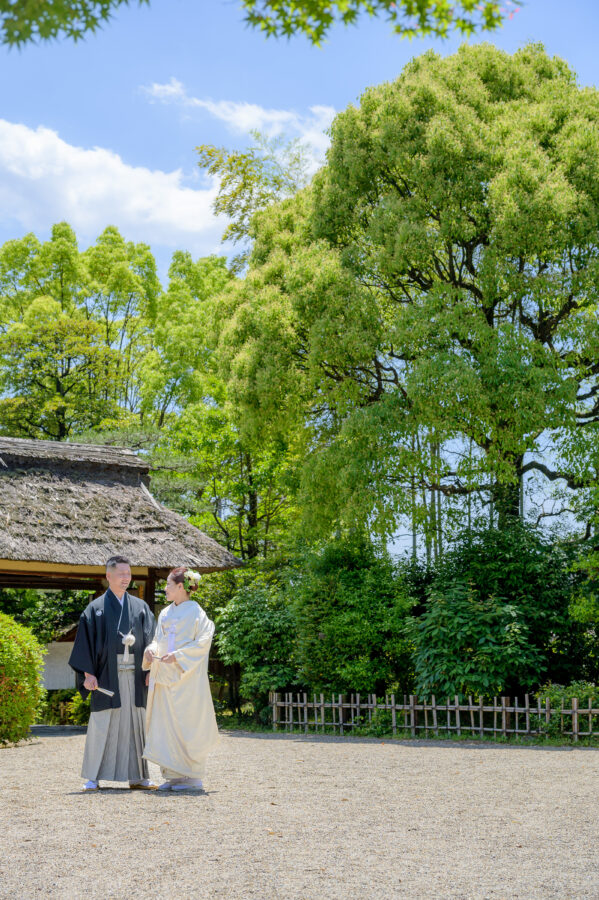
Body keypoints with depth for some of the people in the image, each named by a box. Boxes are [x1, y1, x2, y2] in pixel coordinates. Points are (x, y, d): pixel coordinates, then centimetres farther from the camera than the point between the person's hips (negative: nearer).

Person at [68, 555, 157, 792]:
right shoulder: (96, 608, 3)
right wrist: (88, 673, -10)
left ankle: (137, 777, 12)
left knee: (135, 724, 6)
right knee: (101, 725, -2)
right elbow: (85, 641, -1)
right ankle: (93, 778, 5)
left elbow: (151, 638, 8)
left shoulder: (140, 607, 11)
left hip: (134, 675, 3)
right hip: (107, 675, -3)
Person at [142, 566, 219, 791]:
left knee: (186, 725, -5)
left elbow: (202, 643, -11)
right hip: (165, 677, 7)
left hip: (186, 677, -7)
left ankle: (192, 776, 3)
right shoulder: (165, 614, 15)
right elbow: (158, 639, 18)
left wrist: (177, 656, -20)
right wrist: (151, 649, -3)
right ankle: (173, 774, 11)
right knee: (165, 725, 5)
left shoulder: (196, 612, -6)